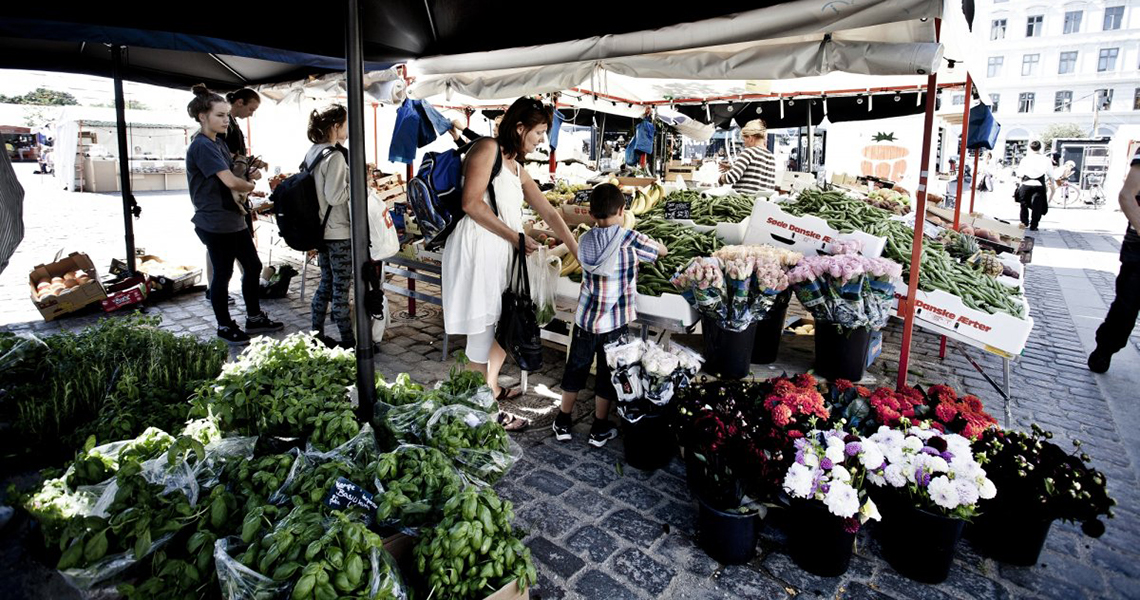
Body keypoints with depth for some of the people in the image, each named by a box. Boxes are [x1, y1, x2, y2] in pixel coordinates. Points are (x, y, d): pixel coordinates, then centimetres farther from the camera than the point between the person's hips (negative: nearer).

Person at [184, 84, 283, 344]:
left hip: (232, 218, 9)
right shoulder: (202, 146, -18)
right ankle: (225, 327, 18)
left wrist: (250, 173, 0)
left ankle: (254, 317, 28)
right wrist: (251, 185, -7)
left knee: (253, 266, 14)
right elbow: (230, 181, -27)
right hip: (215, 222, -9)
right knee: (223, 274, 3)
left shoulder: (218, 142, 12)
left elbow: (232, 174, 22)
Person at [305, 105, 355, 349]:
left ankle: (317, 335, 24)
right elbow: (334, 196, -22)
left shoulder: (312, 152, 10)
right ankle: (348, 341, 9)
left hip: (321, 229, 9)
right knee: (341, 287, -1)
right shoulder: (335, 156, -18)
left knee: (326, 282, 17)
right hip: (339, 232, -9)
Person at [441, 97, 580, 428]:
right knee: (483, 331, -2)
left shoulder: (518, 170, 21)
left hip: (501, 252, 9)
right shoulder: (488, 148, -5)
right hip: (476, 248, -9)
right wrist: (515, 236, -11)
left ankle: (492, 388, 36)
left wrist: (580, 252, 19)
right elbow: (471, 203, -15)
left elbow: (550, 214, 21)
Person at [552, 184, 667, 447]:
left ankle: (562, 423, 30)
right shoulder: (630, 240, -14)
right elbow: (663, 250, 0)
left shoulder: (585, 240, -3)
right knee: (607, 375, 13)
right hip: (615, 323, -3)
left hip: (585, 319, 3)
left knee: (575, 369, 17)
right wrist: (641, 244, 19)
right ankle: (599, 430, 26)